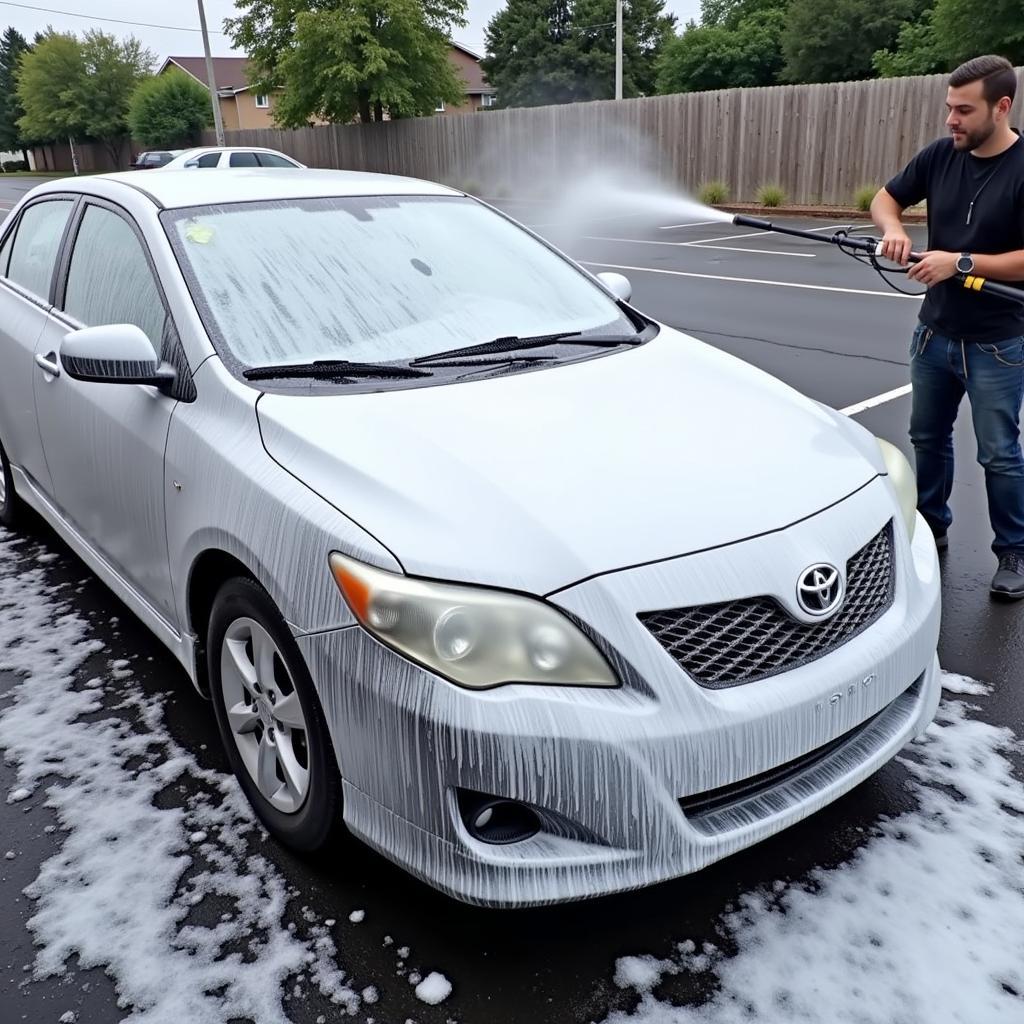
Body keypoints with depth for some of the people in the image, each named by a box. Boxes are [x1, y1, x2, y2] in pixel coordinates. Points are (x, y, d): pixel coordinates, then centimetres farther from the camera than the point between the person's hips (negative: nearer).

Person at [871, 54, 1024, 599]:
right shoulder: (940, 156, -1)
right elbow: (886, 198, 9)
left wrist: (960, 262, -26)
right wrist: (892, 227, -12)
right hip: (936, 331, 6)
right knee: (927, 435, 17)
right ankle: (930, 526, 35)